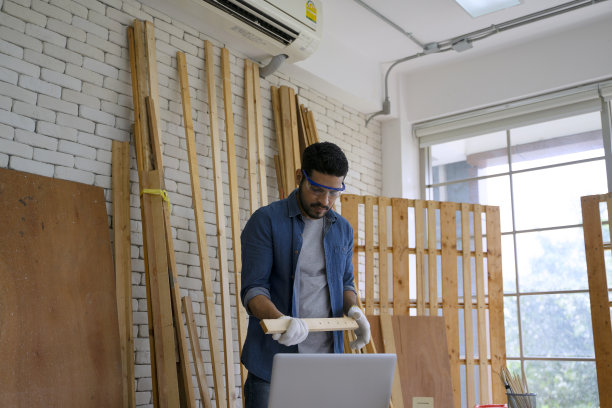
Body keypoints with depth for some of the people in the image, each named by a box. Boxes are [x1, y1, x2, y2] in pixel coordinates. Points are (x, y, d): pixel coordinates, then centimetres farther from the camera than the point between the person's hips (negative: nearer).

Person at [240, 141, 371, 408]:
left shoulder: (342, 229, 11)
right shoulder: (265, 221, -6)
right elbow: (253, 289, -11)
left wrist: (352, 309, -3)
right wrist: (280, 319, -30)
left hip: (326, 362, 4)